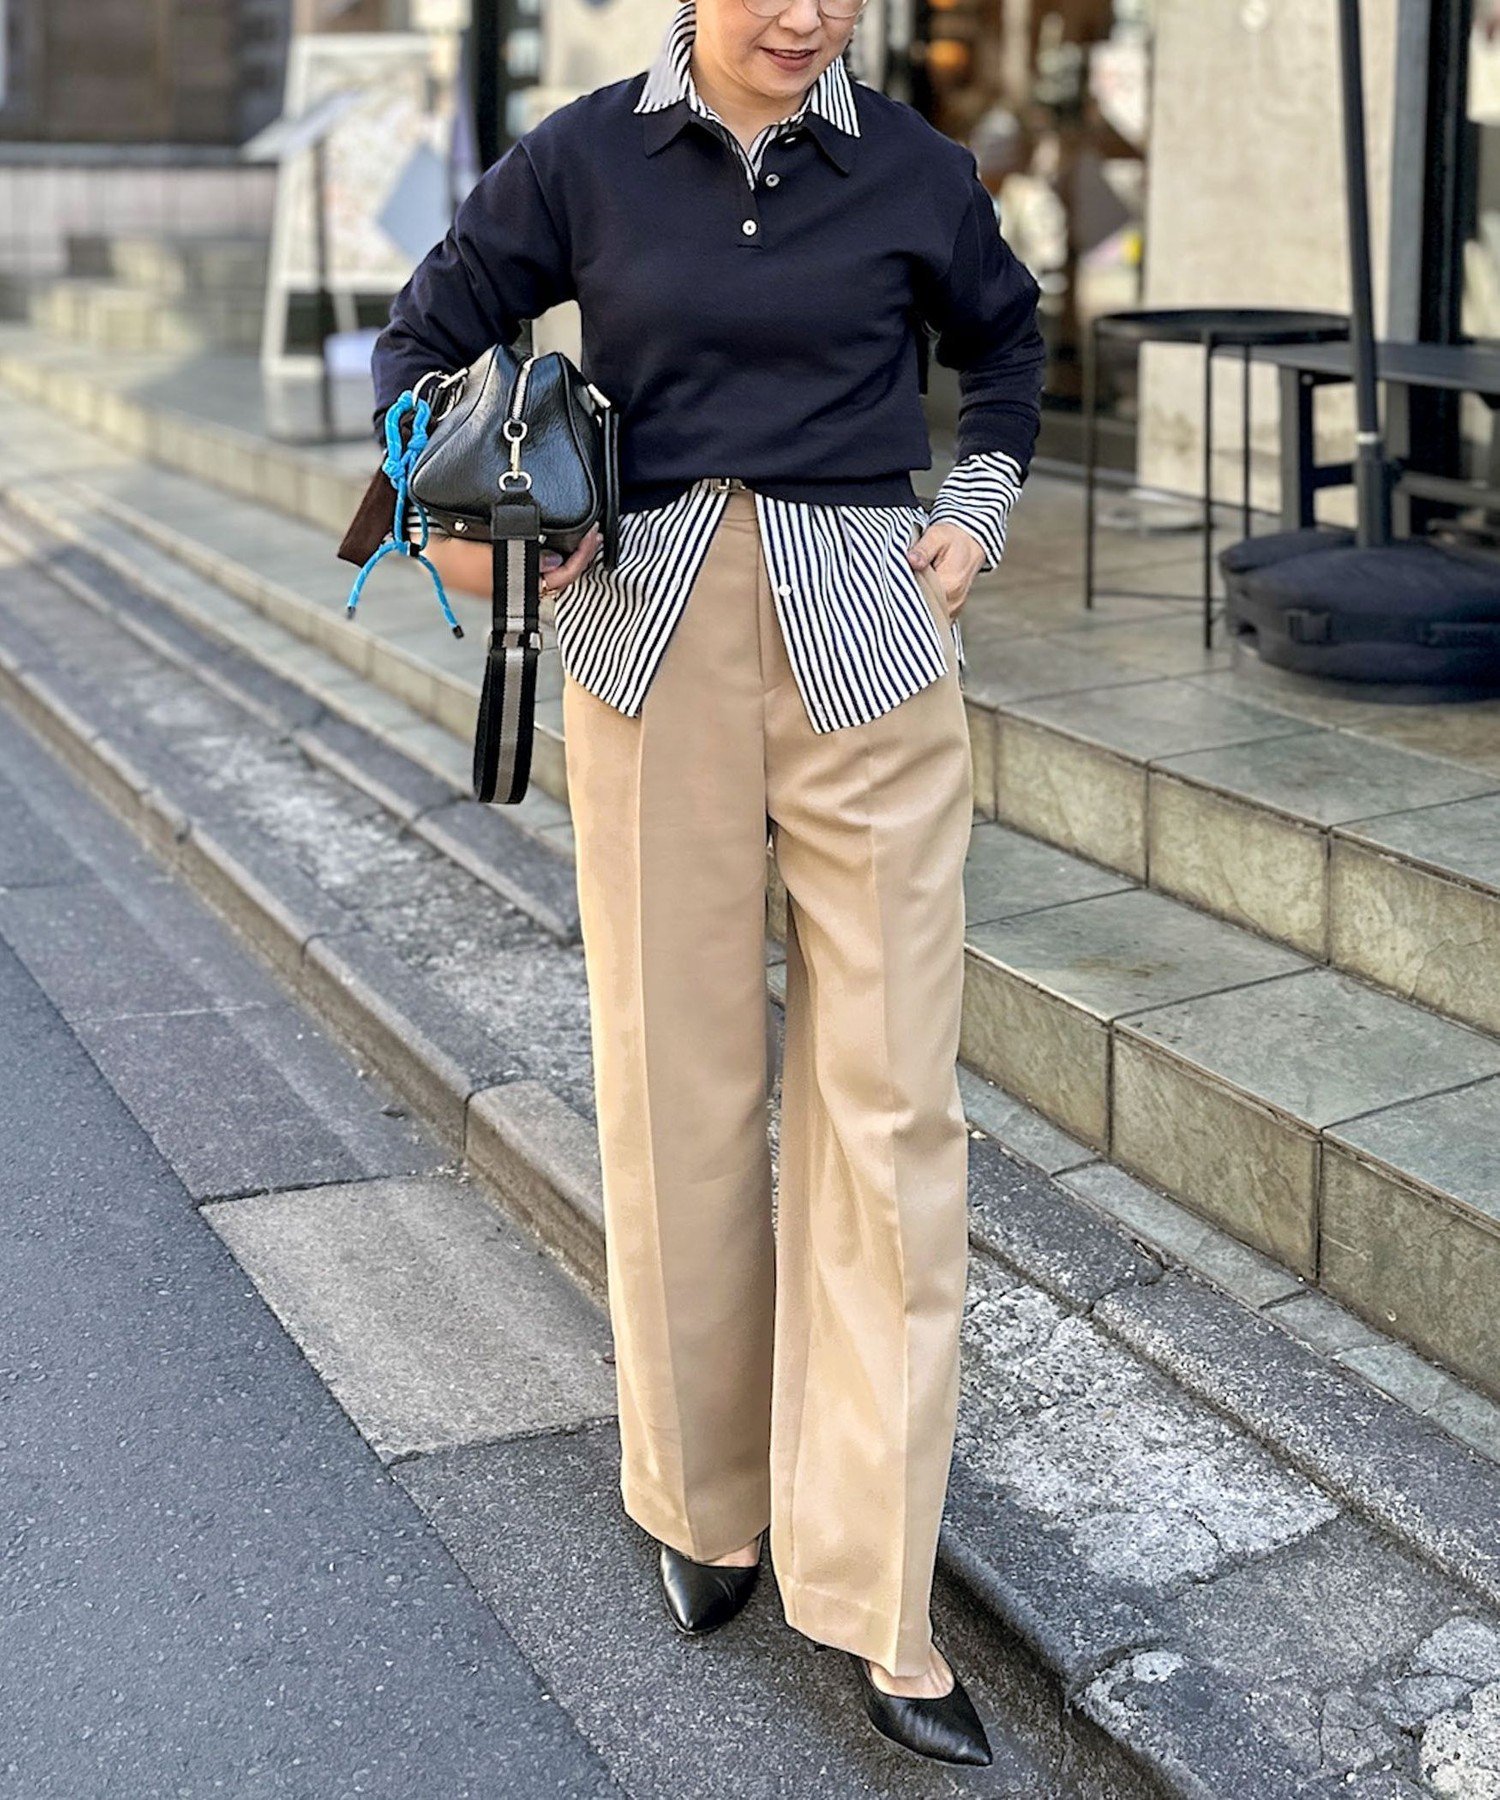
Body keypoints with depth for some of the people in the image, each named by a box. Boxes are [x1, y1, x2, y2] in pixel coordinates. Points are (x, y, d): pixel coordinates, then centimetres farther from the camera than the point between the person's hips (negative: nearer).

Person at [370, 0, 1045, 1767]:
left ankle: (873, 1599, 5)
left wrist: (978, 514, 10)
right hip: (652, 647, 0)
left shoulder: (909, 167, 4)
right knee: (676, 1087, 5)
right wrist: (445, 511, -2)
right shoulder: (584, 158, 3)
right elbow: (427, 330, 14)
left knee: (888, 1103, -3)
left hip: (869, 650, 0)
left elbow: (1003, 334, 23)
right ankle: (705, 1501, 25)